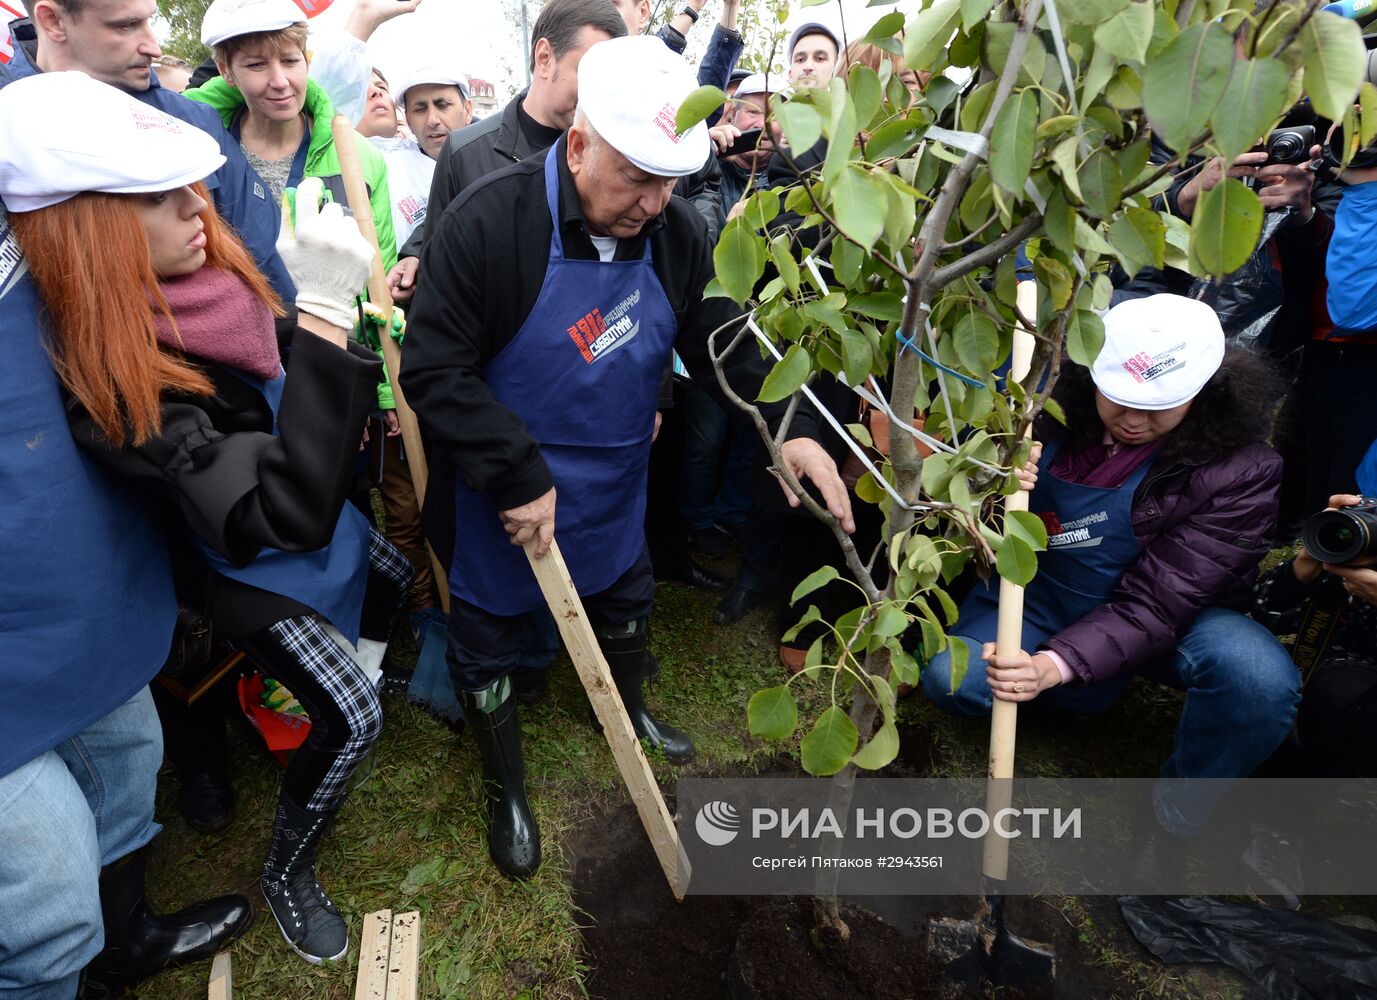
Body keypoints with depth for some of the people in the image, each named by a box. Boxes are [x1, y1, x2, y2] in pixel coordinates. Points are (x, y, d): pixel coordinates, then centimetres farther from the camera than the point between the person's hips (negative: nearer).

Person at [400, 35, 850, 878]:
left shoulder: (678, 232, -9)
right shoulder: (485, 225, -24)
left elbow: (721, 340, -4)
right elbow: (433, 371, -22)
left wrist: (786, 428, -19)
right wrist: (518, 472, -28)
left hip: (617, 486, 5)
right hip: (509, 493, -4)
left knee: (627, 603, 26)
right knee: (488, 641, 13)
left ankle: (628, 710, 58)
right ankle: (506, 787, 40)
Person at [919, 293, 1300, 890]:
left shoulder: (1239, 470, -21)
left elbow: (1157, 602, -26)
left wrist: (1057, 664, -42)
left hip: (1163, 621, -1)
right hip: (1038, 598, 2)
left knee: (1259, 678, -32)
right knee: (949, 679, -24)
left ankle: (1173, 819, -2)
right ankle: (1106, 685, 4)